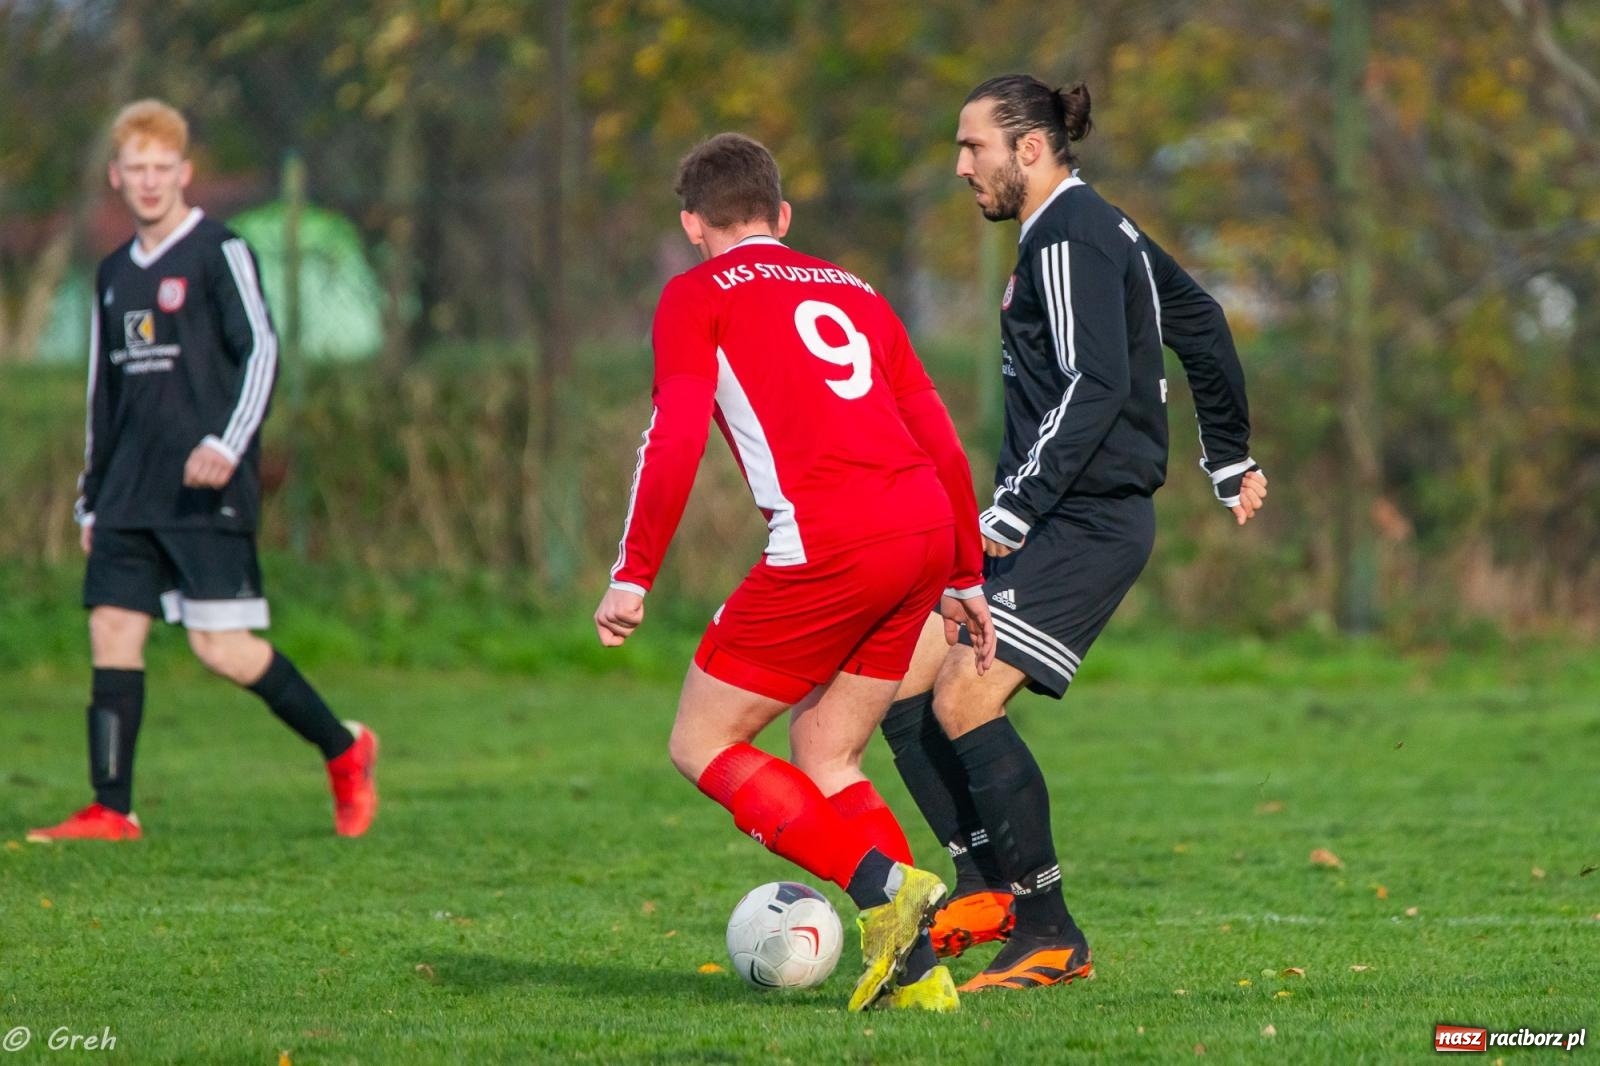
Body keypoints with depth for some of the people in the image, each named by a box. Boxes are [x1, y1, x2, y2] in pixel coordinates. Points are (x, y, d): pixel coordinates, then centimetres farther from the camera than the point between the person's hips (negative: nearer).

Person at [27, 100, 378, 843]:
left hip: (207, 492, -7)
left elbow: (261, 351, -10)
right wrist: (92, 498, 20)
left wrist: (227, 445, -22)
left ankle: (344, 752, 7)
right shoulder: (114, 274, 17)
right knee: (112, 629, -3)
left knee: (222, 645, -11)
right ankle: (111, 810, -3)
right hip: (131, 496, 7)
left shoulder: (219, 254, -3)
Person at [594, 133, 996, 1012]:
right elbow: (941, 440, 23)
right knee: (824, 760, 18)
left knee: (701, 746, 5)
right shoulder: (854, 293, 26)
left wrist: (632, 576, -4)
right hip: (926, 529, 7)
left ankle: (883, 885, -13)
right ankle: (914, 969, 2)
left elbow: (675, 437, -5)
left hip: (830, 542, -6)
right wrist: (966, 579, 28)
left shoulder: (698, 295, 9)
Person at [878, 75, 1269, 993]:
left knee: (964, 702, -17)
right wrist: (1231, 460, 35)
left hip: (1086, 526, -11)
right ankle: (987, 888, 7)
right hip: (1056, 523, 11)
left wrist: (1016, 508, -25)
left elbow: (1095, 386, -23)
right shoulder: (1100, 229, 19)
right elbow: (1202, 325, 27)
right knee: (904, 685, 6)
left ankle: (1051, 939, -11)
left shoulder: (1068, 240, -13)